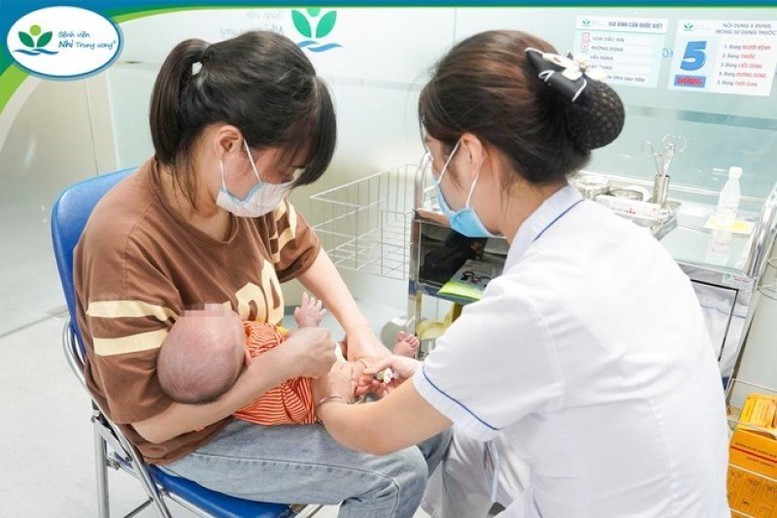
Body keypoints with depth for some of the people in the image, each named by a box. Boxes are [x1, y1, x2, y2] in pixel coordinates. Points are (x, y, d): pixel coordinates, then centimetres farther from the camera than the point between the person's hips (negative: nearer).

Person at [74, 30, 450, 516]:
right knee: (398, 474, -13)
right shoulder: (125, 243, -33)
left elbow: (304, 252, 6)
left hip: (265, 372, 6)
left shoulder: (244, 186, -15)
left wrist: (360, 330, -6)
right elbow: (155, 419, -27)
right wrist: (287, 360, -28)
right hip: (197, 435, -6)